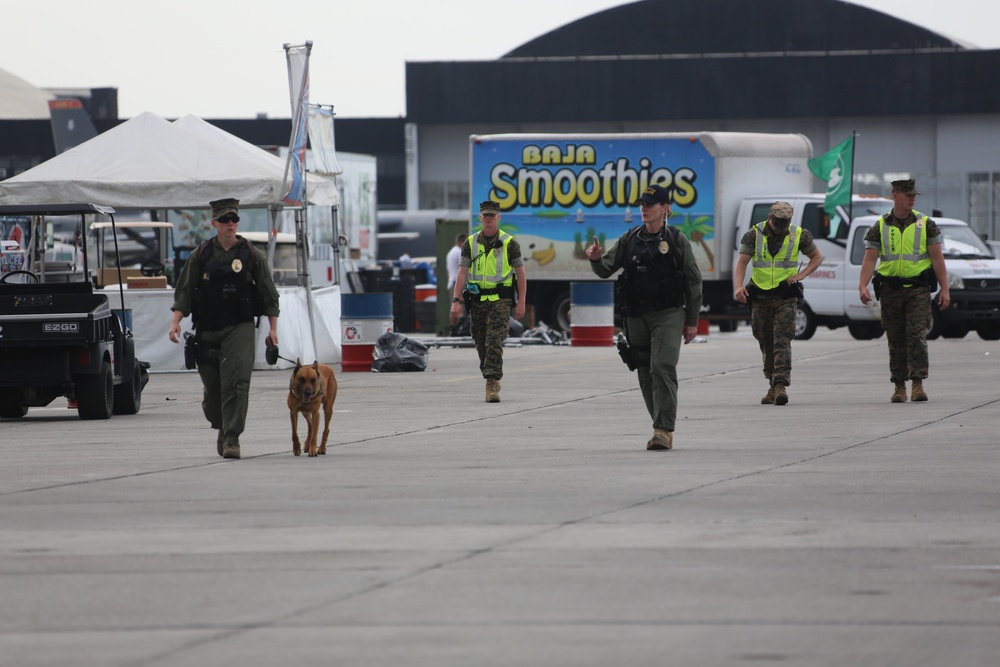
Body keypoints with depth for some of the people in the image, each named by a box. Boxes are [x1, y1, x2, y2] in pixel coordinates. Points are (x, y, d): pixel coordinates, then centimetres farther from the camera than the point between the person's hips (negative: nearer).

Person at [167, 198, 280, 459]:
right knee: (212, 388, 5)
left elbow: (269, 294, 8)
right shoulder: (200, 256, 7)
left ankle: (232, 439, -15)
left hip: (240, 329, -2)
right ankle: (222, 429, 31)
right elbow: (184, 291, 5)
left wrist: (273, 328, 2)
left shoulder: (252, 256, 5)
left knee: (235, 384, -15)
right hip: (207, 330, 2)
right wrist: (176, 321, -8)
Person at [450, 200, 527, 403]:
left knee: (495, 342, -16)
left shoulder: (509, 243, 0)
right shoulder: (470, 244, 7)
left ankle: (492, 386, -19)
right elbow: (462, 273, 3)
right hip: (477, 301, 4)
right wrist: (456, 301, -6)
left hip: (500, 301, -4)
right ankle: (493, 382, 25)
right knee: (481, 345, 9)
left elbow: (521, 274, 3)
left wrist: (521, 303, -3)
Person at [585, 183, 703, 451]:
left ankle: (664, 430, -21)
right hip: (637, 317, 5)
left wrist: (692, 321, -1)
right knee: (645, 375, 8)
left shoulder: (677, 241, -1)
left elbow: (693, 283, 2)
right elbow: (605, 270, 8)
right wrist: (596, 259, -16)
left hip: (668, 315, -5)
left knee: (662, 368, -18)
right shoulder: (629, 240, 9)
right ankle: (662, 427, 19)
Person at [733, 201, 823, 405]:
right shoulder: (754, 235, -1)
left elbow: (817, 257, 13)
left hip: (786, 297, -2)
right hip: (760, 296, 2)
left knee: (782, 341, -14)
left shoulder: (798, 235, 1)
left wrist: (801, 274, -4)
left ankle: (781, 385, -22)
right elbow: (742, 262, -8)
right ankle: (773, 387, 19)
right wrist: (739, 286, -25)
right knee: (767, 344, 8)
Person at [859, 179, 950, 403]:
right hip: (890, 290, 2)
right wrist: (863, 286, -12)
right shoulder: (880, 227, 6)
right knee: (896, 340, 5)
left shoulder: (925, 224, 4)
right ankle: (899, 386, 11)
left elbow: (937, 258, 3)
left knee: (917, 336, -13)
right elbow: (869, 259, 2)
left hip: (918, 289, -1)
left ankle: (917, 384, -13)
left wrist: (945, 289, -3)